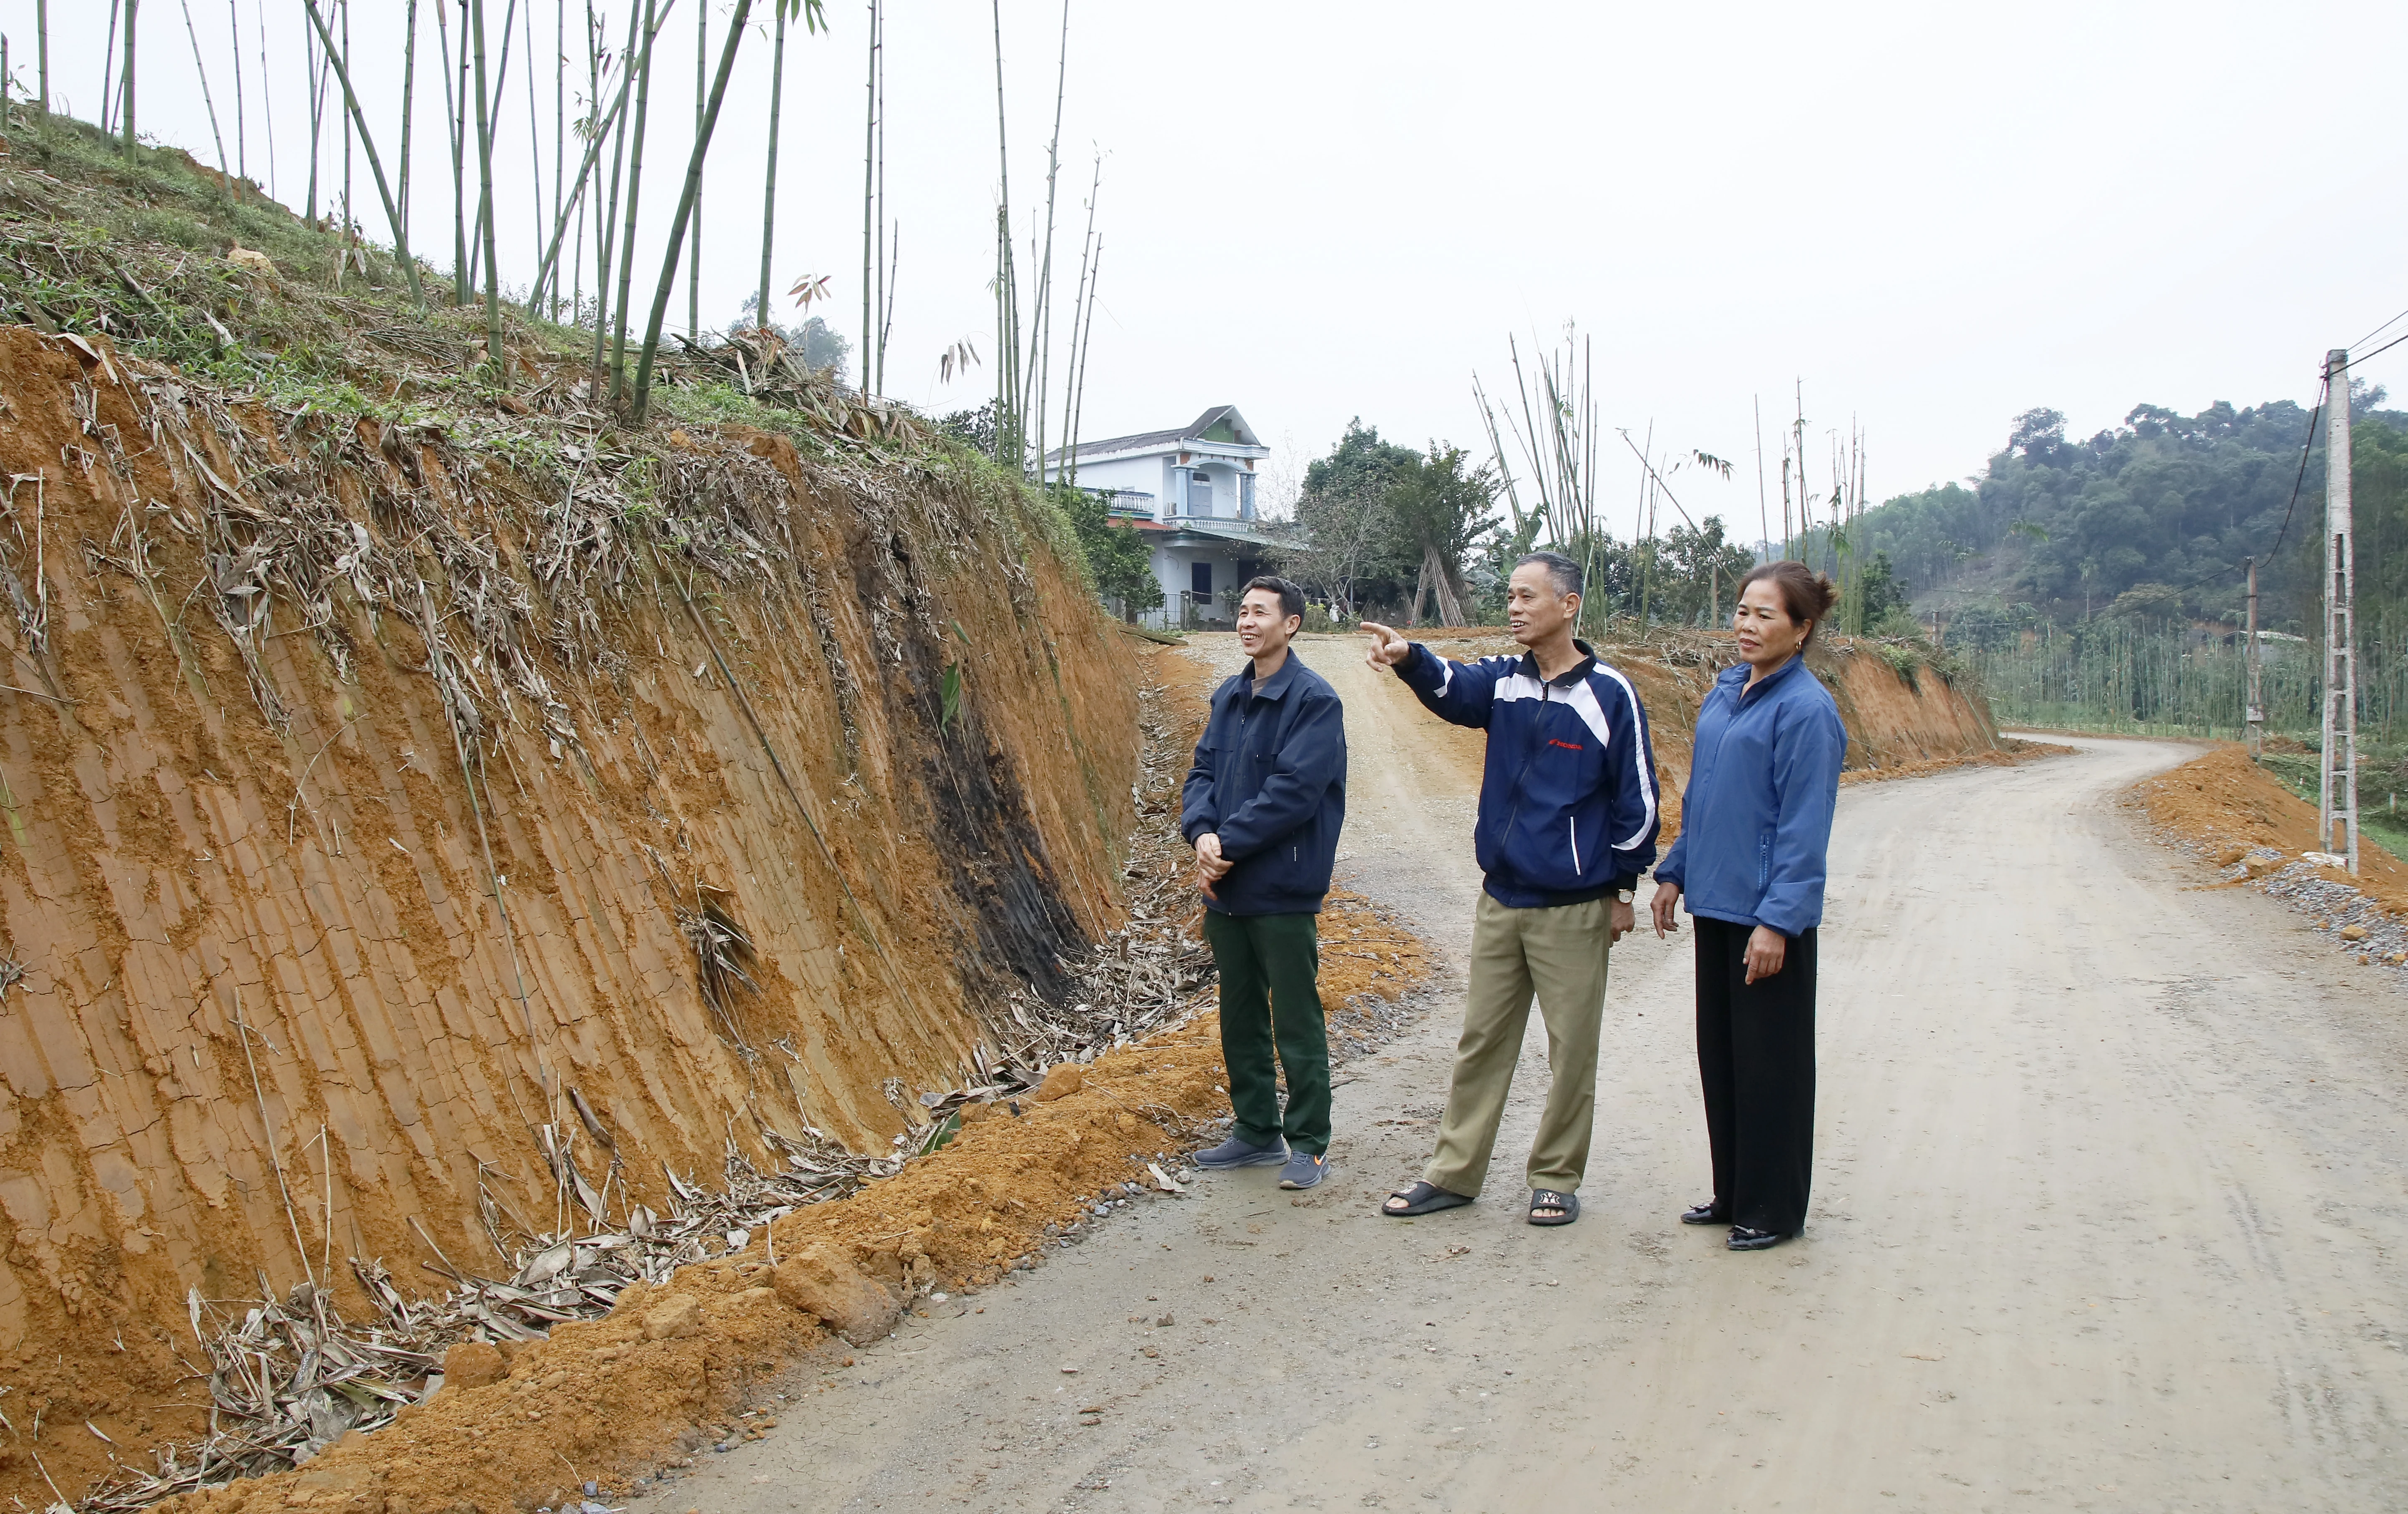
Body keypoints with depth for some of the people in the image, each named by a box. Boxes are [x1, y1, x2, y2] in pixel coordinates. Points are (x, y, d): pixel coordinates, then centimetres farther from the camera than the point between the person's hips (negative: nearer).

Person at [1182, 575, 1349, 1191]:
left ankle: (1309, 1143, 16)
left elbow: (1294, 790, -20)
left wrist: (1228, 844, -18)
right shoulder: (1229, 696, 11)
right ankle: (1256, 1132, 29)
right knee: (1240, 1017, 16)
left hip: (1282, 891, -7)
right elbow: (1203, 771, 8)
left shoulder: (1315, 700, -12)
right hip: (1225, 889, 7)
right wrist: (1202, 833, -11)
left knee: (1297, 1023, 3)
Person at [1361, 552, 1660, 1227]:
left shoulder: (1610, 693, -8)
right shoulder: (1503, 681, 4)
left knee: (1572, 1050, 6)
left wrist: (1622, 890, 0)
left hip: (1576, 909, -4)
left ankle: (1557, 1179, 21)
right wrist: (1409, 658, -39)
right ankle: (1453, 1172, 22)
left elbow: (1637, 798, -4)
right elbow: (1454, 688, -18)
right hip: (1500, 900, 4)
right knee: (1481, 1042, 12)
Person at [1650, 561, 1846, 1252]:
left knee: (1769, 1062, 4)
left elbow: (1805, 826, -17)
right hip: (1717, 903, 8)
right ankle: (1732, 1193, 29)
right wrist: (1675, 872, 16)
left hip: (1769, 914, -8)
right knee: (1720, 1052, 15)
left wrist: (1777, 921, -19)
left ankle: (1773, 1210, 18)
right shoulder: (1726, 690, 9)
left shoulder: (1806, 709, -14)